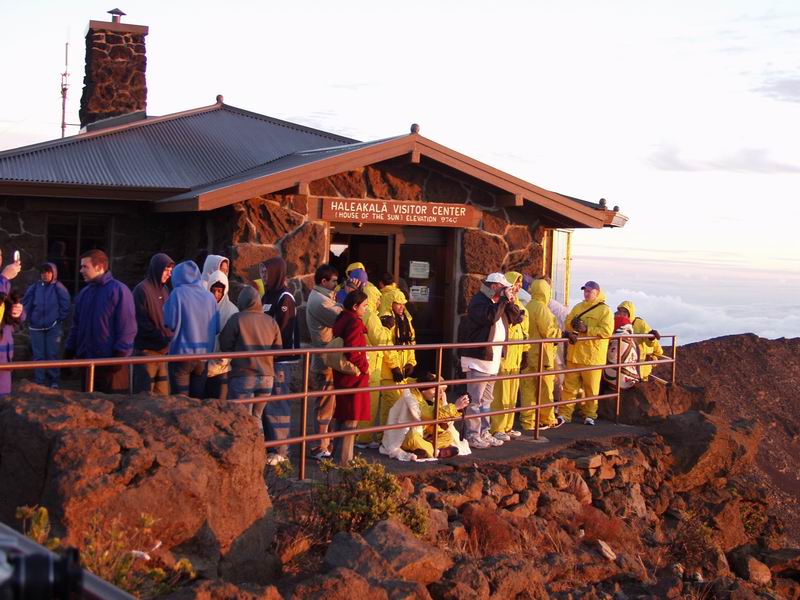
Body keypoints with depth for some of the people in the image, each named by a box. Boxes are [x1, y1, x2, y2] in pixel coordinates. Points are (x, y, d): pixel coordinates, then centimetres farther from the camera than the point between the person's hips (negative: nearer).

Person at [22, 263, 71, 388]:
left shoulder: (58, 288, -5)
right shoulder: (34, 287, 3)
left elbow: (66, 306, -4)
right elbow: (26, 303, 10)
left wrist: (59, 319, -4)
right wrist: (30, 318, 3)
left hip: (53, 327, -3)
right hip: (36, 326, 3)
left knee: (52, 354, 2)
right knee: (38, 355, 6)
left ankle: (54, 381, 11)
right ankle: (39, 382, 11)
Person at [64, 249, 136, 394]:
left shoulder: (118, 290, -8)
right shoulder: (84, 293, 13)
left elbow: (127, 327, -12)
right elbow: (76, 327, 19)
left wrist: (120, 356, -16)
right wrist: (68, 352, 14)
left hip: (111, 364, -7)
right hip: (87, 360, 7)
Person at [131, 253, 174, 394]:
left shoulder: (164, 290, 14)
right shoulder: (142, 290, -8)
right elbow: (142, 323, -14)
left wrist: (169, 337, 2)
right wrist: (163, 337, -16)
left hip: (163, 350, 7)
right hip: (146, 350, -7)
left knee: (162, 394, 8)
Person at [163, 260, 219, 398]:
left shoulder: (178, 293, -7)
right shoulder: (209, 296, 4)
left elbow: (171, 323, -12)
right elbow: (216, 328, 7)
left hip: (182, 353, -4)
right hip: (204, 355, 4)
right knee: (197, 399, 13)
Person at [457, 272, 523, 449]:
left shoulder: (498, 303, 16)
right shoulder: (479, 300, -12)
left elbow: (517, 318, 15)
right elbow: (490, 317, -29)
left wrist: (510, 302, 0)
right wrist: (503, 300, -21)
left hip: (493, 360, 10)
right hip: (478, 360, -10)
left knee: (486, 400, 16)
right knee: (475, 400, -6)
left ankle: (484, 433, 24)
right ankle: (473, 436, -2)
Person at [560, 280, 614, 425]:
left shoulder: (604, 310, -3)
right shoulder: (577, 307, 15)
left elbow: (607, 331, -14)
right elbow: (568, 323, 10)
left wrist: (586, 329, -19)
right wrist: (571, 332, -13)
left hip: (592, 355, -4)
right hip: (574, 354, 4)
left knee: (591, 387, 4)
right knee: (570, 385, 3)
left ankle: (589, 415, 15)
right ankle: (565, 413, 7)